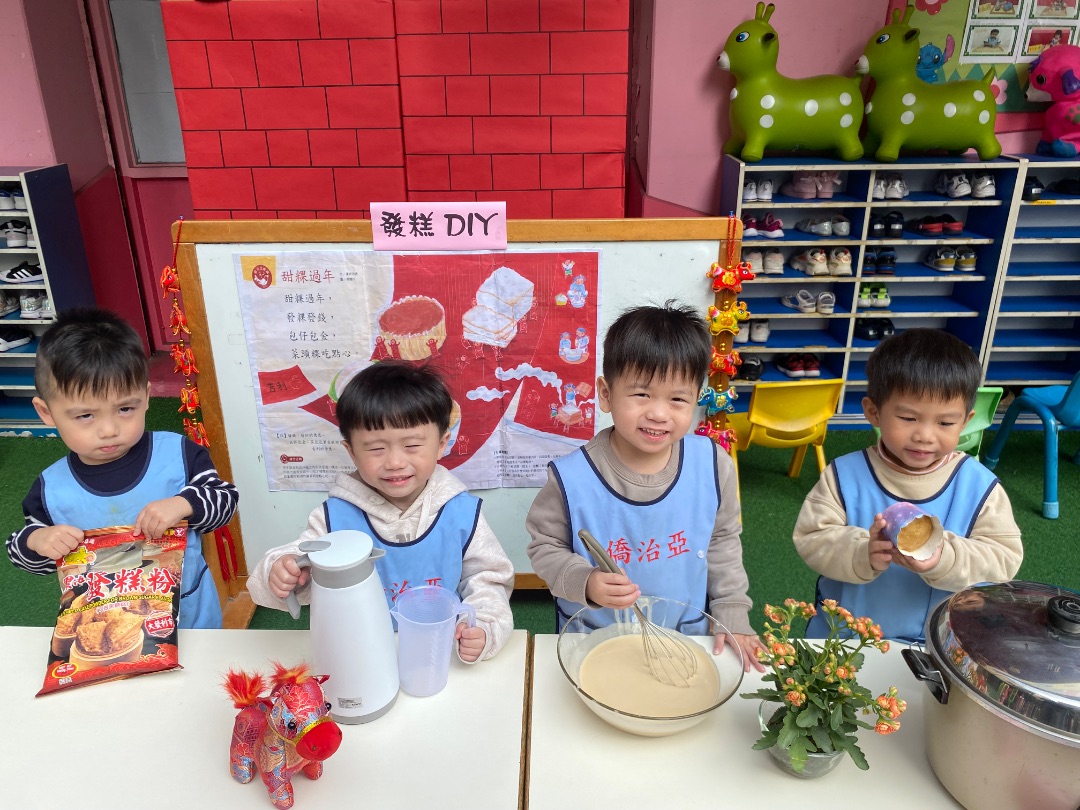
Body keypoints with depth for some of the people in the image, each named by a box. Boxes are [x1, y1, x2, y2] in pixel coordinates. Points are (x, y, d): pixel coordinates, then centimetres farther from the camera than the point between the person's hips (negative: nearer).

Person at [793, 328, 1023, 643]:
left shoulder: (979, 486, -8)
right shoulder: (845, 476, -9)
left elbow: (1004, 557, -11)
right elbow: (811, 538, -10)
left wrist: (944, 559, -29)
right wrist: (863, 554, -29)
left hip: (939, 644, 2)